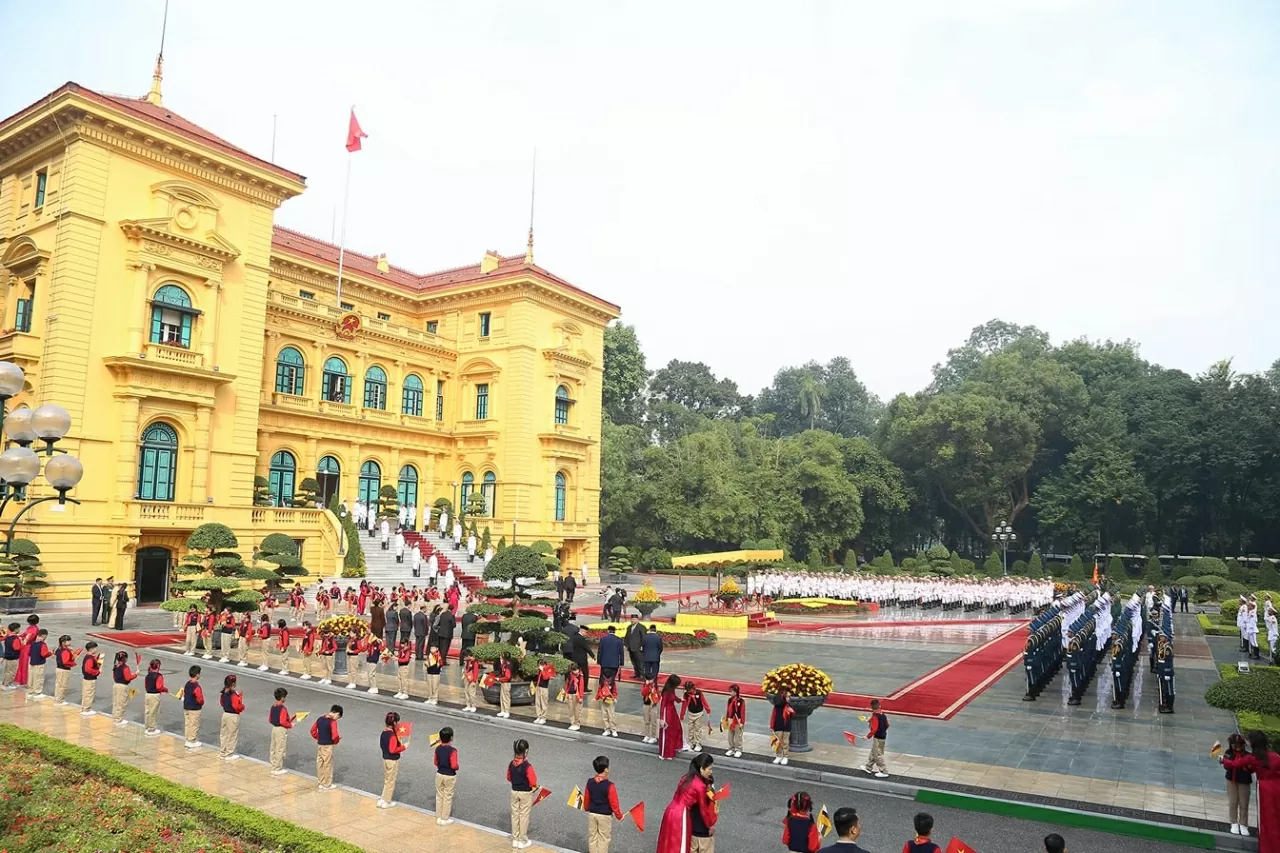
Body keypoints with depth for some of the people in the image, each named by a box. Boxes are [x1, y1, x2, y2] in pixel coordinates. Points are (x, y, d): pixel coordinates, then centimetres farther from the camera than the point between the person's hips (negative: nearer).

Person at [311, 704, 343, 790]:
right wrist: (336, 741, -3)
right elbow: (335, 736, -24)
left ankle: (321, 783, 26)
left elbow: (313, 730, 10)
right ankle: (327, 785, 14)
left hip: (319, 744, 7)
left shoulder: (320, 718, 3)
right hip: (327, 746, -7)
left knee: (320, 764, 15)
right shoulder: (332, 721, -19)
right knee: (327, 765, 5)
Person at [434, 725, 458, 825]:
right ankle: (445, 819, 18)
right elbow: (454, 765, -25)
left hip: (439, 774, 5)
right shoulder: (453, 750, -23)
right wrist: (457, 768, -4)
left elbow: (435, 762, 5)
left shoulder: (438, 748, -6)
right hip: (450, 776, -5)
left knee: (439, 796, 17)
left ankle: (438, 818, 25)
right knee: (447, 797, 9)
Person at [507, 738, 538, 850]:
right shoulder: (527, 766, -25)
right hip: (526, 793, -5)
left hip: (514, 792, 5)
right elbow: (533, 783, -23)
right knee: (524, 816, 8)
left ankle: (515, 840, 26)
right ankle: (522, 841, 17)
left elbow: (509, 778, 6)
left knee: (515, 815, 16)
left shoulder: (511, 764, -8)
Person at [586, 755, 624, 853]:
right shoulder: (610, 786, -25)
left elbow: (586, 798, 4)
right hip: (605, 816, -4)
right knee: (603, 838, 13)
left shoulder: (589, 782, -11)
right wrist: (619, 816, 0)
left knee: (592, 836, 19)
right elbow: (614, 804, -17)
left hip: (592, 814, 4)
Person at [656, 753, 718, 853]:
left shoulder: (687, 777, 8)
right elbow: (704, 809, -5)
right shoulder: (700, 786, -15)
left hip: (671, 811, 8)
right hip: (681, 815, -8)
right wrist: (710, 825, 10)